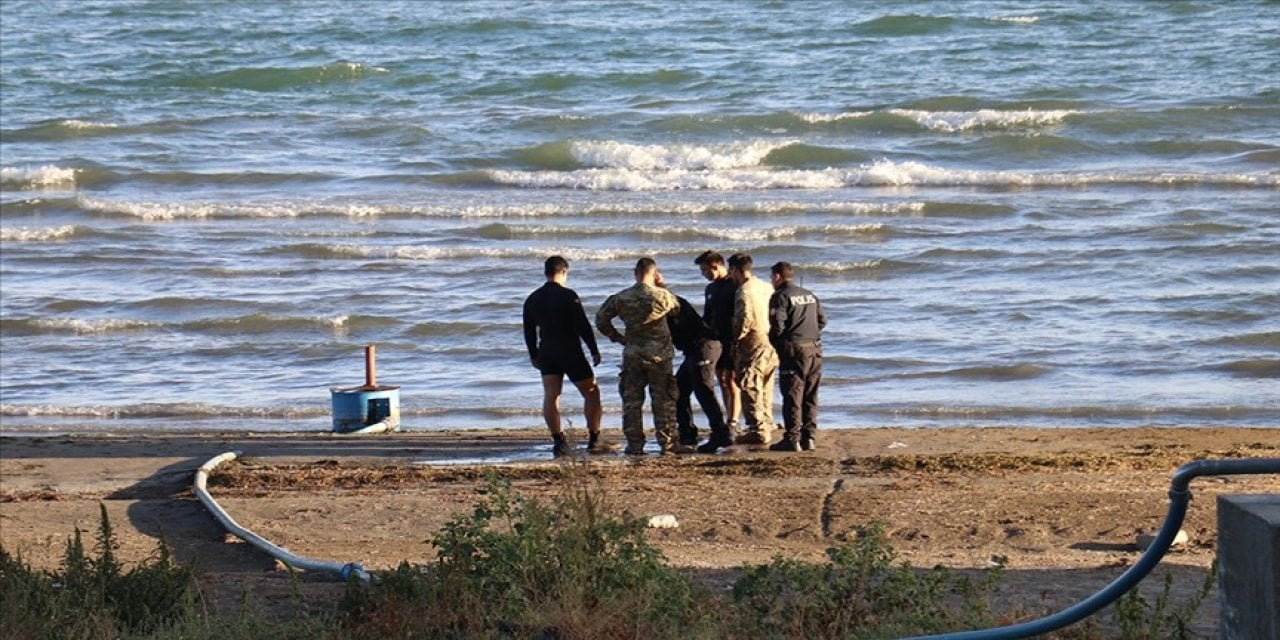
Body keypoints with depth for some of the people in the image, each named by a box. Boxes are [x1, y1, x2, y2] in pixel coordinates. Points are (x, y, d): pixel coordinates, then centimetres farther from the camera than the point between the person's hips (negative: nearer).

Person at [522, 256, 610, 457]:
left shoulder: (532, 299, 7)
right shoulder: (568, 296, -12)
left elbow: (529, 331, 13)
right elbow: (583, 326, -14)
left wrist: (534, 356, 24)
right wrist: (594, 351, -6)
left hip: (547, 353, 5)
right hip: (571, 352, -5)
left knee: (550, 395, 3)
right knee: (591, 393, 6)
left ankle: (558, 441, -9)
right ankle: (594, 441, 6)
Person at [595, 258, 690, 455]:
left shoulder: (620, 298, 0)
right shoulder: (662, 296, -10)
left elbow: (601, 319, 4)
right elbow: (677, 310, 7)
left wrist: (618, 337, 11)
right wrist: (660, 287, 12)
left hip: (632, 353, 2)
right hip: (658, 353, -2)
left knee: (632, 400, 8)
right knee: (663, 399, 5)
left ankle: (634, 444, 8)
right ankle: (668, 443, 6)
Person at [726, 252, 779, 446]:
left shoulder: (744, 291, -13)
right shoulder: (766, 287, 12)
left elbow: (745, 320, -19)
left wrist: (735, 342, -8)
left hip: (753, 343, -8)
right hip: (771, 342, 8)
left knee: (751, 389, -4)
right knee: (766, 388, 16)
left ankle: (758, 430, -6)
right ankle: (766, 425, 22)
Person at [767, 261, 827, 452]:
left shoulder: (780, 297, -7)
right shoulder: (810, 295, 15)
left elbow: (777, 326, -14)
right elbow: (822, 321, 15)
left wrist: (774, 343, 3)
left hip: (794, 351, -6)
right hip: (814, 350, 6)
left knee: (792, 397, -4)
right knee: (810, 397, 11)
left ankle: (792, 439, -6)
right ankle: (810, 437, 11)